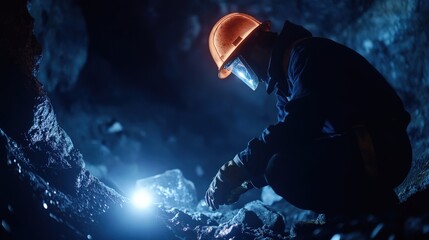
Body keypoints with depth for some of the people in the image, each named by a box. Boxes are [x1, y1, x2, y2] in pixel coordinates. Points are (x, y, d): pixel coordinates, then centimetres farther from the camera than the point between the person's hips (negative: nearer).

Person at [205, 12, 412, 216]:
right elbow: (286, 137, 19)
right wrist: (244, 182, 8)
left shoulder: (306, 54, -13)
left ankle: (376, 209, -8)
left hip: (380, 150, -10)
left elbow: (298, 127, -26)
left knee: (283, 169, -25)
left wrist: (238, 168, -23)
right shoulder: (285, 77, 17)